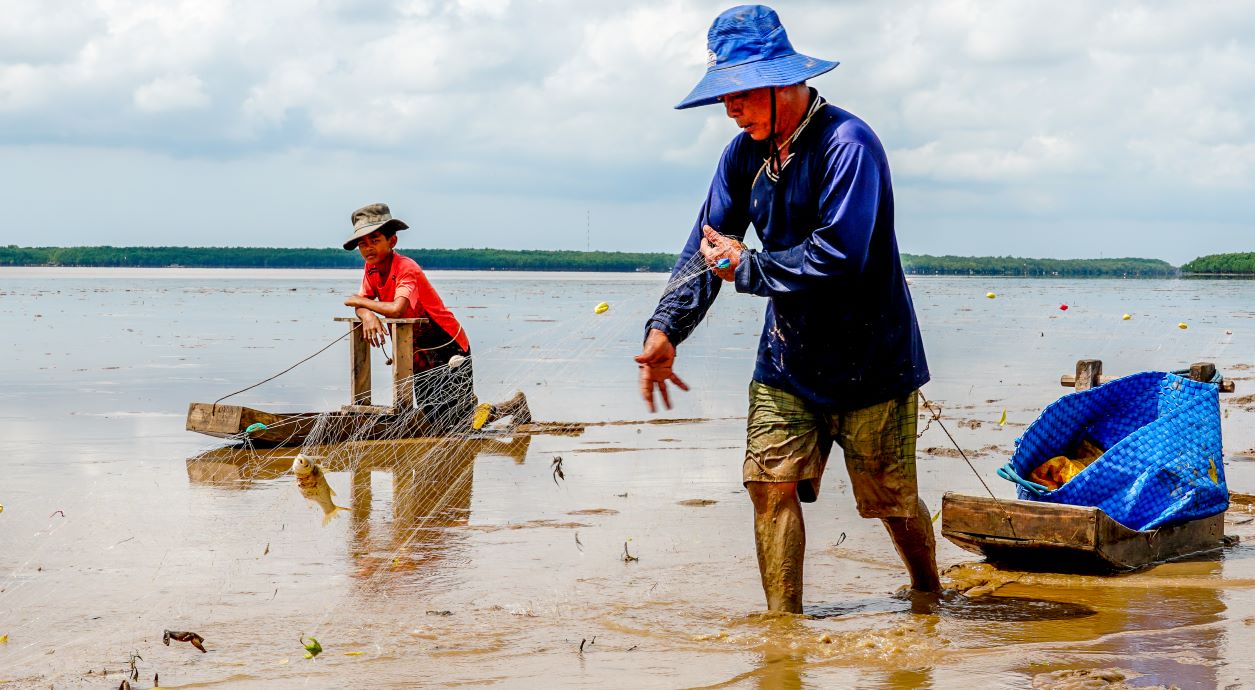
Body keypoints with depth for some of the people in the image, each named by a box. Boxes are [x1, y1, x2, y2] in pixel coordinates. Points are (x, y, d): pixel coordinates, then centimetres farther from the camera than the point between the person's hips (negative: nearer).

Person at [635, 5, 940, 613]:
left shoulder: (847, 144, -21)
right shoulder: (744, 154, 3)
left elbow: (840, 255, -28)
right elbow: (705, 248, 5)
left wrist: (744, 266, -18)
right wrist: (665, 328, -10)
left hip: (870, 358, -6)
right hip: (786, 359, 6)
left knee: (892, 499, 6)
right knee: (771, 483, -7)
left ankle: (928, 593, 33)